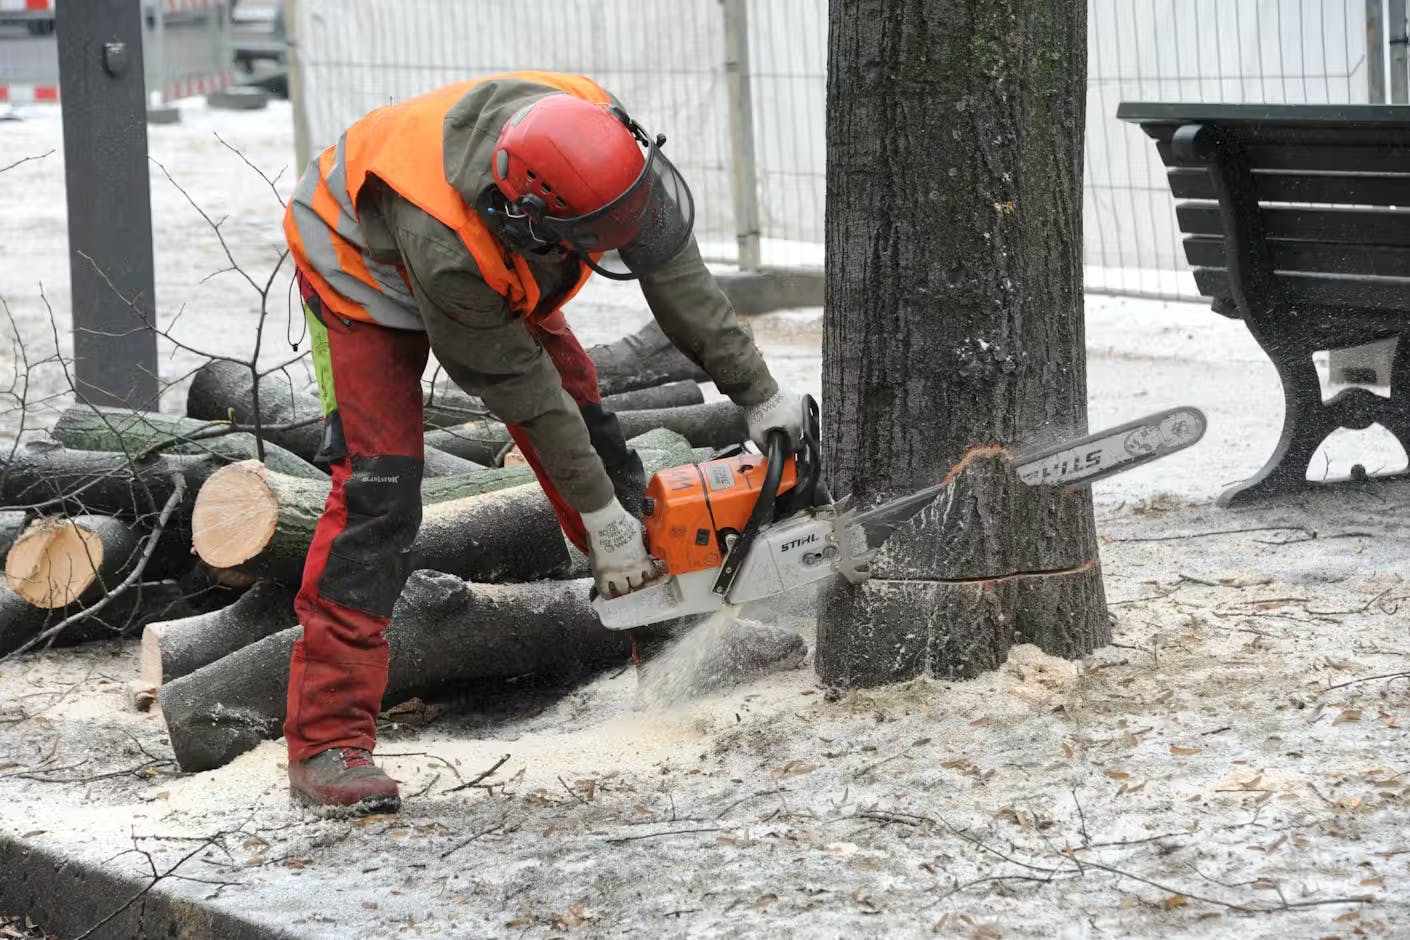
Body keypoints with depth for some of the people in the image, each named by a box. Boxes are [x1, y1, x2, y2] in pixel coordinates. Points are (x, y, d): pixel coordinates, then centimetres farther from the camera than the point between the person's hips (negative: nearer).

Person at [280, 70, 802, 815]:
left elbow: (677, 275, -19)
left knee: (586, 424, 4)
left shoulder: (599, 137, -32)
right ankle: (326, 742, -19)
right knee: (378, 482, -18)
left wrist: (760, 396, -15)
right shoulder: (441, 242, -45)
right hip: (364, 272, -6)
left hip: (496, 270, 7)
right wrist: (601, 517, -23)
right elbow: (516, 384, -32)